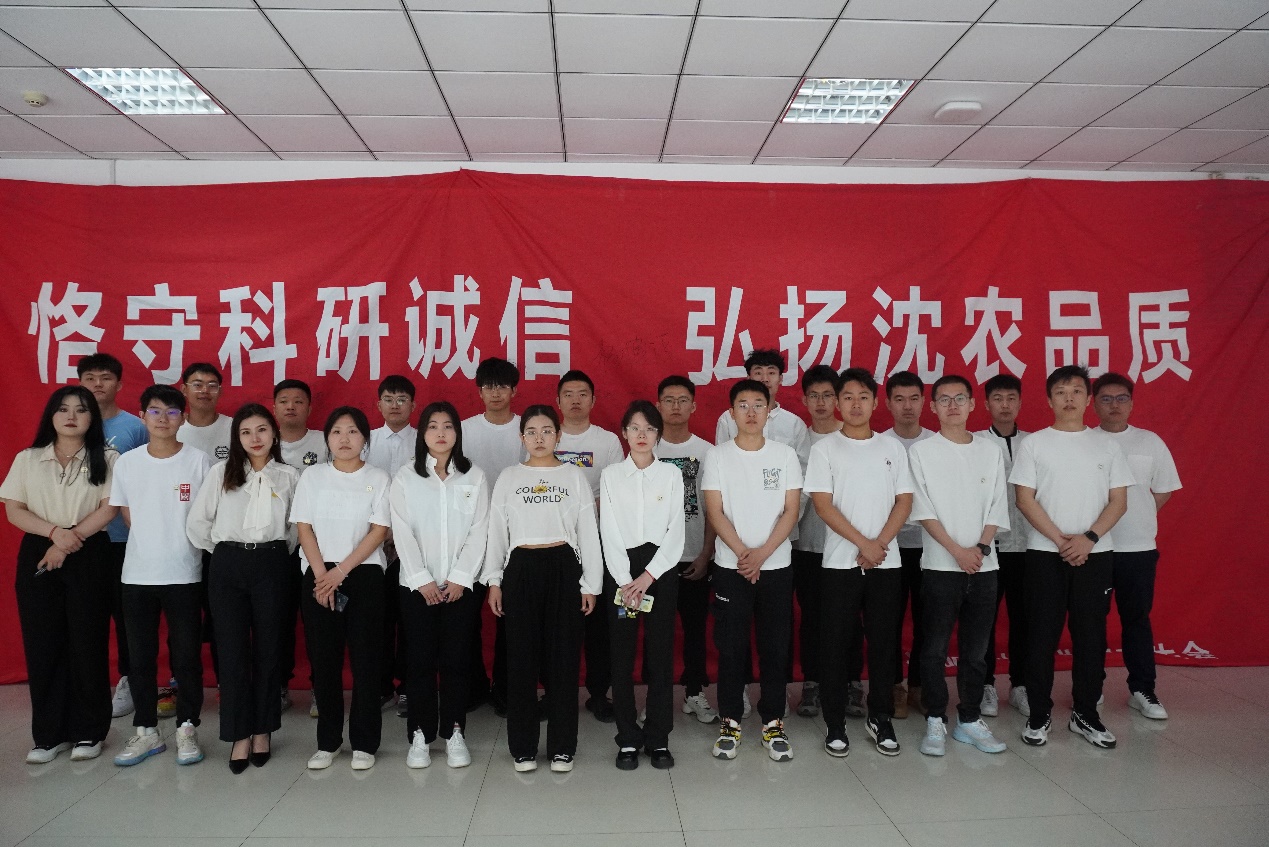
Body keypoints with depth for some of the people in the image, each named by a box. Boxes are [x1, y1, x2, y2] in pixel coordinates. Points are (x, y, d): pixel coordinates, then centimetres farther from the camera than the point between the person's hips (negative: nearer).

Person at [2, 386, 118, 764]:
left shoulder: (106, 459, 3)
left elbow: (108, 509, -5)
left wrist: (70, 541, -14)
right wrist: (56, 532, -14)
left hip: (89, 557, -2)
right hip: (37, 555, 2)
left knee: (87, 642, 0)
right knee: (42, 643, 2)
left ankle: (88, 732, 11)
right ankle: (49, 734, 13)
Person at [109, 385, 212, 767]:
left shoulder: (199, 461, -5)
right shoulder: (127, 463, 3)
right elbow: (126, 514, 10)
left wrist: (180, 545, -1)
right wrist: (153, 544, 5)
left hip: (184, 574, -2)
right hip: (137, 574, 3)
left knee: (187, 655, 3)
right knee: (141, 657, 10)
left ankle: (187, 728, 18)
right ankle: (146, 731, 23)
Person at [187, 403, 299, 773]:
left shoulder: (289, 476, 4)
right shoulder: (220, 472, 3)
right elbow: (197, 523, 4)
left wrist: (280, 552, 7)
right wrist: (221, 552, 8)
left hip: (272, 566, 0)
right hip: (228, 566, 0)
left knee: (267, 649, 6)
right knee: (232, 651, 1)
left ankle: (262, 730, 19)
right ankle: (239, 734, 11)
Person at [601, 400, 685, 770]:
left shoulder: (671, 475, 5)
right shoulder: (611, 475, 4)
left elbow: (676, 532, -1)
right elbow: (610, 533, -2)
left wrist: (648, 576, -11)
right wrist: (625, 581, -11)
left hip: (661, 569, 0)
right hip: (620, 569, 0)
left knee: (660, 653, 2)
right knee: (622, 654, 2)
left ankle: (659, 738, 14)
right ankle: (628, 739, 13)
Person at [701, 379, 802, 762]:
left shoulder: (785, 455, 2)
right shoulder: (717, 456, 0)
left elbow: (791, 510, -2)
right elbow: (715, 512, -5)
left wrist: (763, 553, -13)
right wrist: (742, 553, -16)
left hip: (776, 566, 1)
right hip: (730, 567, -1)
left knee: (775, 646, 6)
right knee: (731, 647, 5)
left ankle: (773, 723, 19)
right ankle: (730, 722, 18)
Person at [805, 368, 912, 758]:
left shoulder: (892, 448, 9)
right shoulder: (825, 449, 1)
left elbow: (904, 502, 5)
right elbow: (823, 505, -7)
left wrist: (879, 544, -9)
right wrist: (863, 544, -12)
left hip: (886, 561, 2)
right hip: (840, 562, -2)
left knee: (883, 641, 8)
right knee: (836, 644, 2)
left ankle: (880, 718, 23)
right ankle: (835, 724, 13)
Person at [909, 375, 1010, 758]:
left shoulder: (989, 451, 9)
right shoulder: (922, 452, -1)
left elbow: (997, 507, 6)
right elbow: (923, 511, -6)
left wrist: (981, 547, -8)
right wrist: (957, 550, -13)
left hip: (983, 565, 3)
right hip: (940, 565, -3)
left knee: (976, 650, 10)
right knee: (936, 648, 2)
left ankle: (969, 720, 21)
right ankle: (935, 721, 14)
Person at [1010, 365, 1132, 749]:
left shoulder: (1105, 444, 7)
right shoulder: (1034, 443, 1)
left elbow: (1118, 501, 3)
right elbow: (1025, 499, -4)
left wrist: (1088, 538, -11)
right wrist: (1061, 540, -12)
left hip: (1095, 554, 2)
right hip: (1045, 554, -2)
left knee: (1091, 636, 7)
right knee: (1042, 636, 3)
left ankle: (1086, 714, 21)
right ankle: (1039, 714, 14)